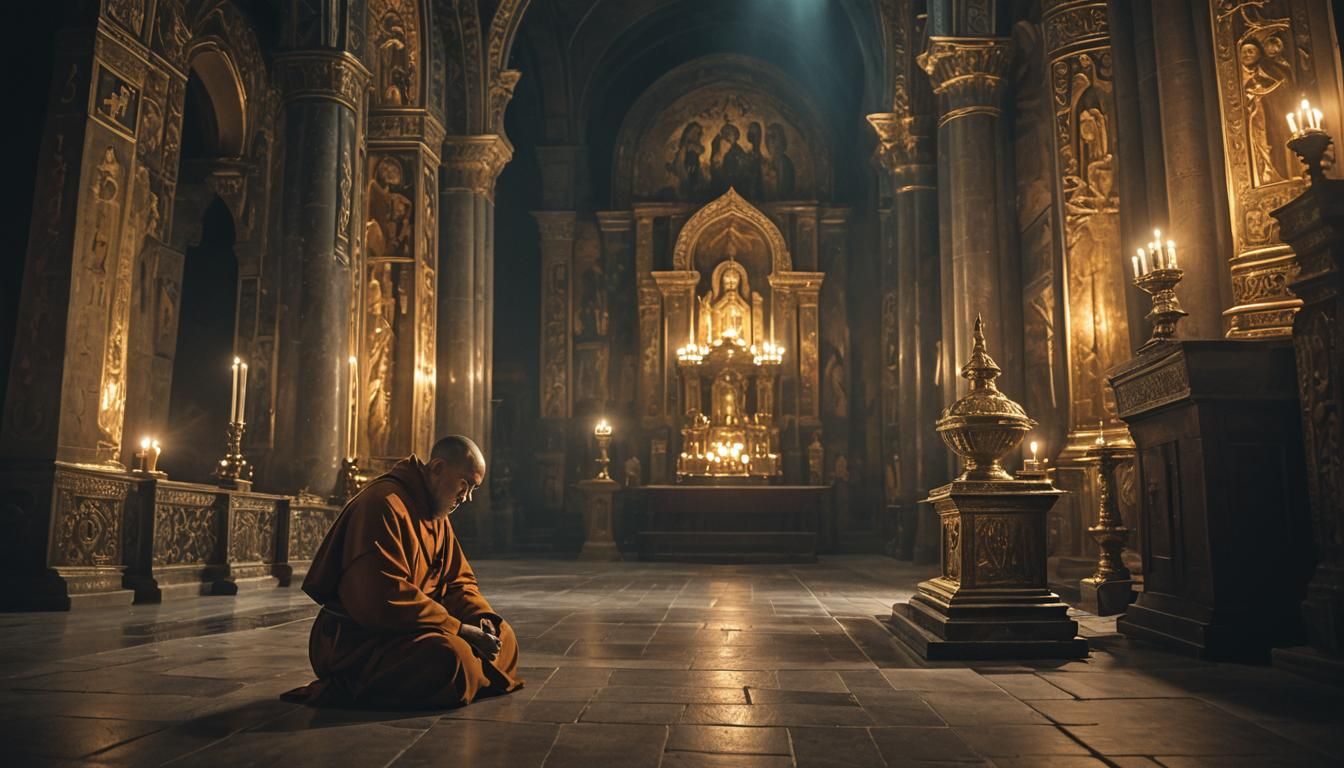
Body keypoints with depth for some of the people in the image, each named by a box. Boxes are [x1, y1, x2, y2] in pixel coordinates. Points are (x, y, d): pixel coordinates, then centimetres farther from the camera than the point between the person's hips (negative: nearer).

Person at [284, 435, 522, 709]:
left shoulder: (439, 517, 14)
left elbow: (459, 581, 15)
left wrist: (481, 617, -7)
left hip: (413, 629, 10)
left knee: (502, 635, 3)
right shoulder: (385, 503, -19)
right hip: (353, 640, -10)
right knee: (447, 656, -34)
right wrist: (459, 629, -24)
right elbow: (383, 599, -28)